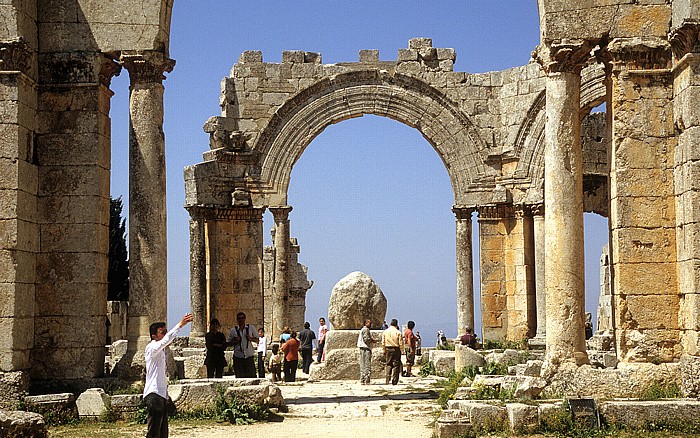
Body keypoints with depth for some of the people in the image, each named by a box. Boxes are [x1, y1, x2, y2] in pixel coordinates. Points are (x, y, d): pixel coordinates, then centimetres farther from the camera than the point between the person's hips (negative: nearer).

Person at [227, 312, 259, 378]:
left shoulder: (251, 328, 3)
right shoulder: (233, 330, 3)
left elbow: (257, 340, 10)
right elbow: (229, 343, 11)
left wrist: (251, 338, -9)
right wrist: (235, 342, -9)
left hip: (249, 356, 0)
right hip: (238, 357, 0)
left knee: (251, 375, -4)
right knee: (239, 376, 3)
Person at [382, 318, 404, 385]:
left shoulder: (385, 332, 4)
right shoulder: (398, 332, -7)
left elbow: (383, 343, 5)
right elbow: (401, 343, -7)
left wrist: (384, 351, 14)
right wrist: (401, 349, 9)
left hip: (388, 349, 3)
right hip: (396, 349, -3)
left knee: (388, 364, 13)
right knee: (396, 365, 2)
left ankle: (388, 377, -1)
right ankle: (394, 381, 0)